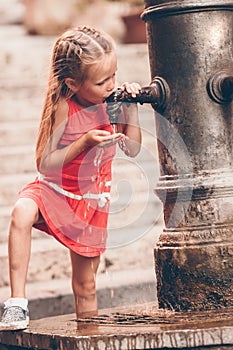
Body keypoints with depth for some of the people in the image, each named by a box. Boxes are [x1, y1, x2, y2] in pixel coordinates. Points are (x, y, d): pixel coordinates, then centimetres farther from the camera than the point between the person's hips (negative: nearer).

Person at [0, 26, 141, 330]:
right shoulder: (63, 108, -21)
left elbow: (132, 149, -4)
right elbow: (44, 163, -19)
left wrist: (131, 107, -17)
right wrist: (84, 142, -30)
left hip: (91, 202, 4)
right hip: (54, 190, -3)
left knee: (86, 285, 9)